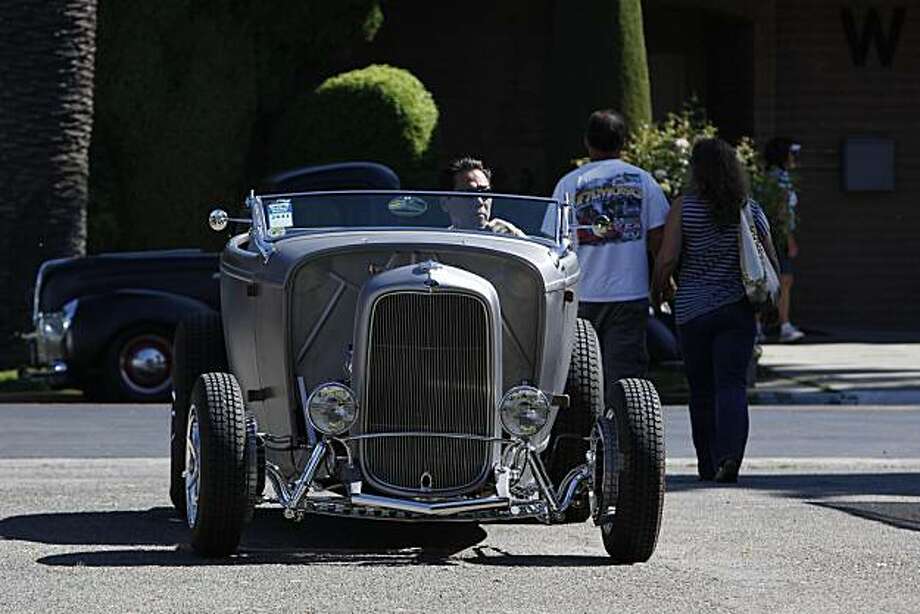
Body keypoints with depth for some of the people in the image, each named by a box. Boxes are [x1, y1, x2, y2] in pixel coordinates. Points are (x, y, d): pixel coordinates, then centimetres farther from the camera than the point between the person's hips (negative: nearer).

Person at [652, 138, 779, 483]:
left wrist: (659, 290, 8)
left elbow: (666, 258, -11)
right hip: (737, 311, 1)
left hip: (693, 311, -1)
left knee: (701, 391, 9)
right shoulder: (751, 210, 3)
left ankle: (709, 465, 16)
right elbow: (771, 263, 5)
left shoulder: (684, 208, -6)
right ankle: (730, 454, -25)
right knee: (732, 384, -4)